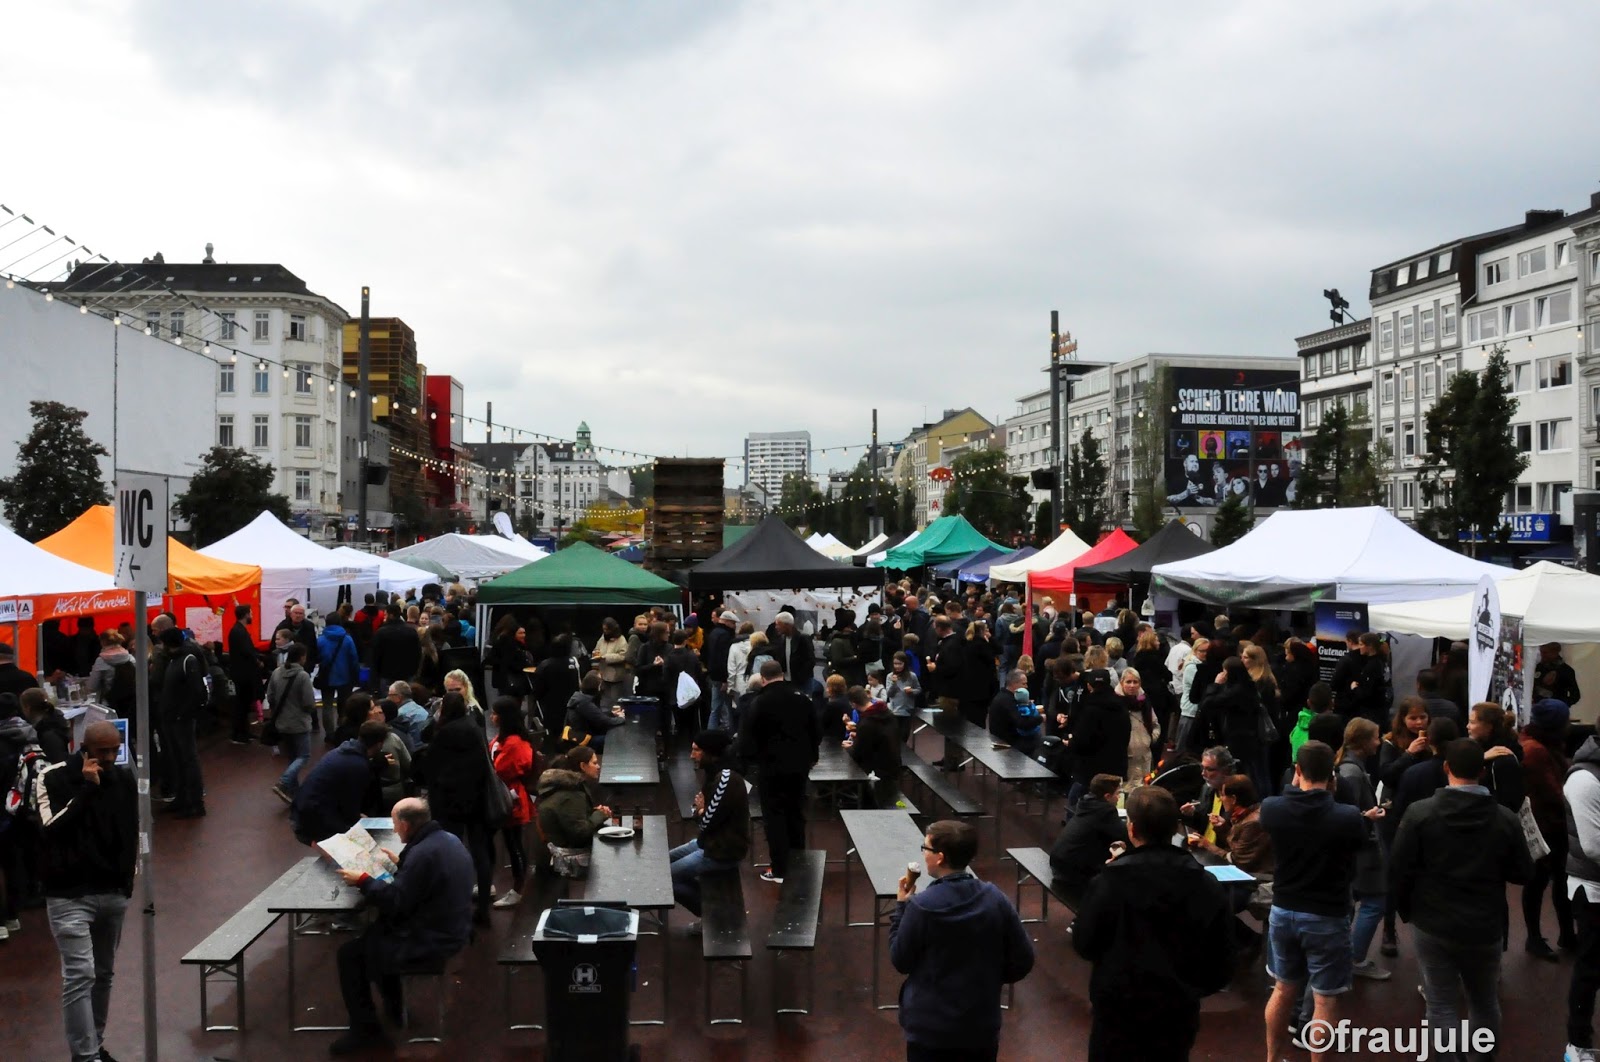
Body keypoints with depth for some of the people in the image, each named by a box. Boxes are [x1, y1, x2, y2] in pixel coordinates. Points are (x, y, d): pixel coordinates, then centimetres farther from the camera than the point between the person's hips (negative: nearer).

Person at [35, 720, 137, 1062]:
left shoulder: (125, 779, 4)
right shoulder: (53, 778, -9)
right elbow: (50, 829, -20)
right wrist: (86, 788, -22)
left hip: (114, 893, 5)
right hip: (69, 895, -5)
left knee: (103, 974, 13)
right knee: (79, 976, -12)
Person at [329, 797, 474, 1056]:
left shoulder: (423, 853, -28)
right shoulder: (447, 839, 3)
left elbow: (396, 902, -22)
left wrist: (363, 881, -10)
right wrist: (400, 863, 22)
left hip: (430, 943, -10)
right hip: (450, 930, 10)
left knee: (349, 953, 2)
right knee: (377, 930, 29)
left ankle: (366, 1031, 12)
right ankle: (393, 1007, 36)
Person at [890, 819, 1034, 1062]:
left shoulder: (921, 906, -20)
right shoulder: (996, 899, -10)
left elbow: (900, 962, -6)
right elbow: (1022, 961, -2)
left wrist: (901, 907, 1)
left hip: (929, 1028, -2)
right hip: (982, 1026, 3)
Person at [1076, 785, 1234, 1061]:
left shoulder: (1109, 882, -17)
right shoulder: (1209, 886, -7)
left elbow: (1084, 944, -6)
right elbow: (1221, 962, 1)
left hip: (1118, 1009, -2)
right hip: (1179, 1011, 3)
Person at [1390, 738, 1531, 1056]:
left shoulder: (1420, 813, -12)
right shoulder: (1506, 819, -8)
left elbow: (1398, 869, -10)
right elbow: (1522, 873, 2)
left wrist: (1406, 910, 7)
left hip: (1432, 925, -2)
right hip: (1484, 927, 2)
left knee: (1441, 1006, 5)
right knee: (1485, 1004, 21)